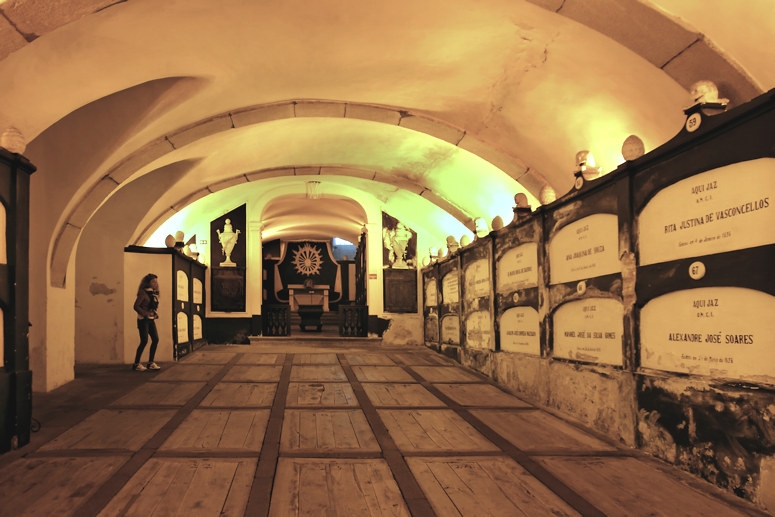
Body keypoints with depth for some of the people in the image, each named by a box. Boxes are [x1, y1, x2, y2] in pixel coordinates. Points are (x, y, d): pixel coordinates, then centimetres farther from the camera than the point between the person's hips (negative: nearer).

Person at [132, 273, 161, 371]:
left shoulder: (154, 293, 11)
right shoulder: (143, 293, -11)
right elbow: (136, 306, -16)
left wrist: (155, 313, 2)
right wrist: (145, 313, -24)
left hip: (151, 320, 8)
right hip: (143, 319, -8)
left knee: (155, 339, 3)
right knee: (144, 341, -11)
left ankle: (150, 363, 11)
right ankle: (136, 364, 0)